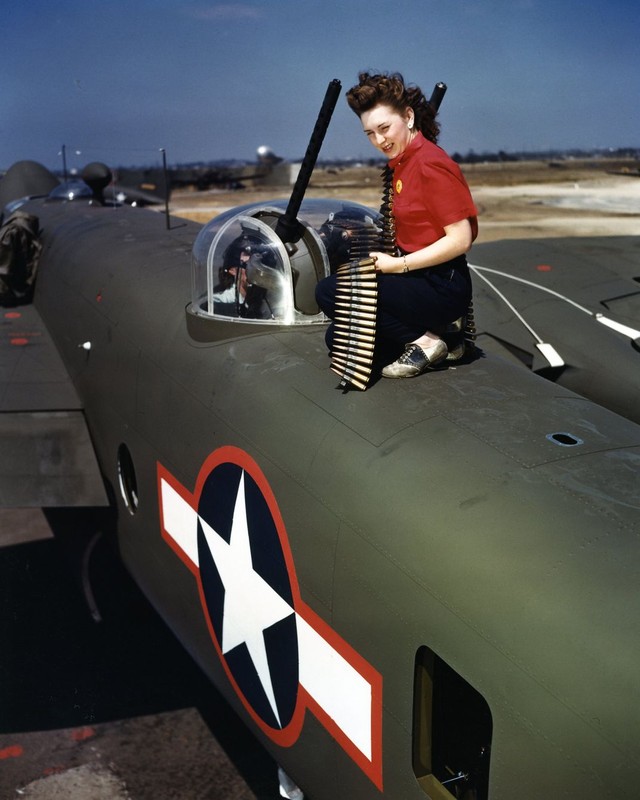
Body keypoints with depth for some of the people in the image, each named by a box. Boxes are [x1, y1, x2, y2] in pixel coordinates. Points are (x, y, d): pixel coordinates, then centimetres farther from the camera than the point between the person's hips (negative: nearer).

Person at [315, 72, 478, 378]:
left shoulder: (431, 163, -15)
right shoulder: (402, 163, 12)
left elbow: (460, 239, -19)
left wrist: (397, 265, -18)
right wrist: (383, 254, 2)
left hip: (443, 288, -9)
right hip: (418, 278, 9)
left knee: (330, 292, -18)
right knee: (339, 337, 9)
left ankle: (423, 341, -10)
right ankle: (428, 331, 11)